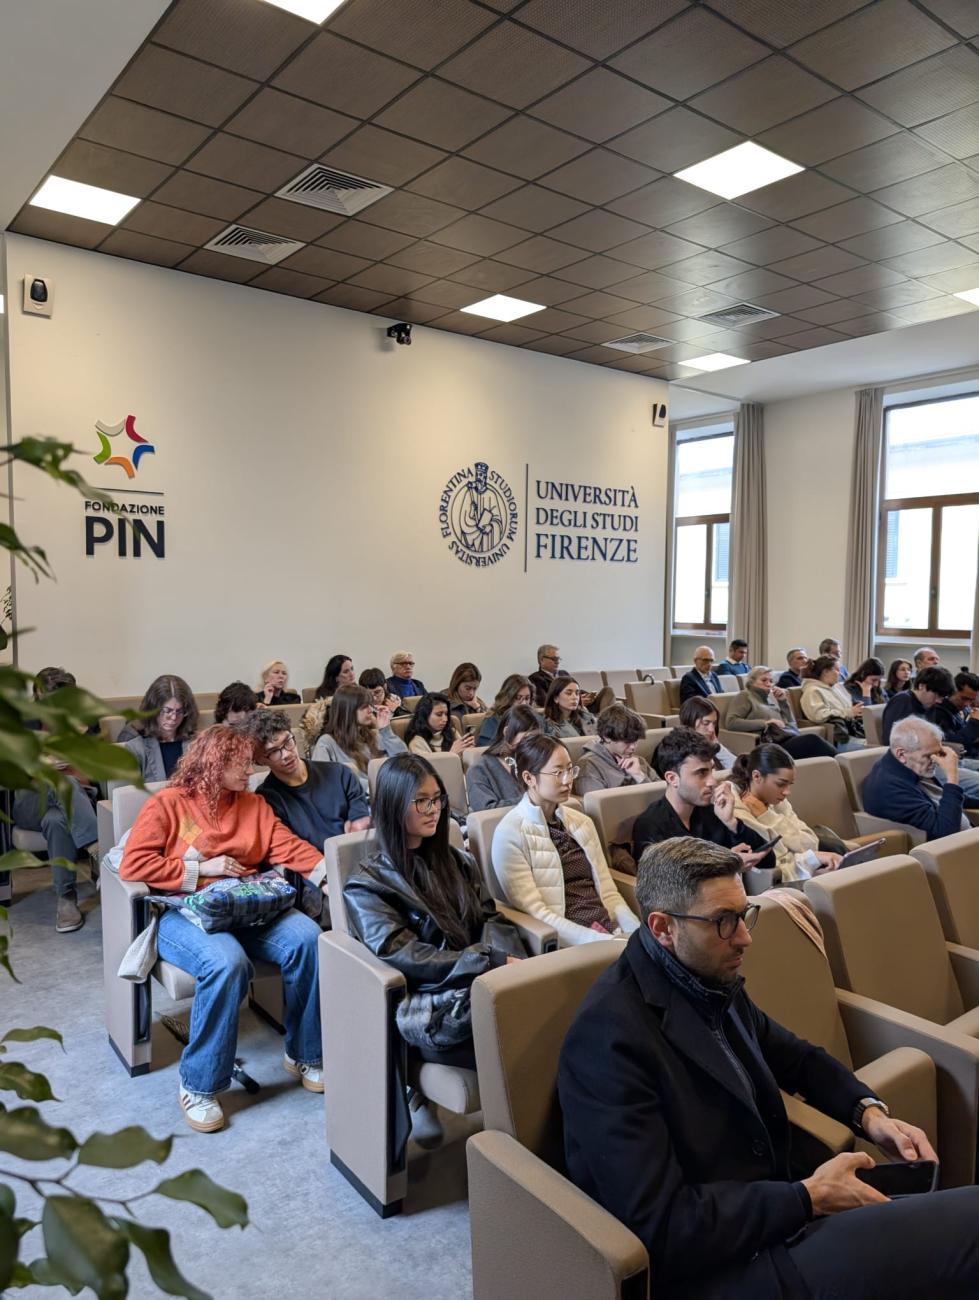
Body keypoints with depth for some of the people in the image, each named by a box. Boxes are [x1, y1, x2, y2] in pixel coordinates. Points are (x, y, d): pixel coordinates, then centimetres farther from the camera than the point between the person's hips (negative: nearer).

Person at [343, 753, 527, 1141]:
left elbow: (492, 920, 10)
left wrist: (511, 963, -13)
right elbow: (405, 957, -12)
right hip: (428, 1010, -5)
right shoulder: (367, 884, -1)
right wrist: (494, 963, -19)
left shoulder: (457, 862, 18)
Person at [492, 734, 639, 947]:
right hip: (570, 944, -6)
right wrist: (603, 942, -19)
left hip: (613, 931, 6)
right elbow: (535, 912, -11)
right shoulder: (510, 833, -7)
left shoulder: (582, 822, 13)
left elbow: (608, 893, 12)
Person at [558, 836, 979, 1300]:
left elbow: (796, 1057, 20)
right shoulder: (610, 1033, -24)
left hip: (775, 1214, 8)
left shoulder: (714, 981, 1)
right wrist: (808, 1198, -17)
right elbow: (658, 1226, -24)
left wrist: (869, 1112, 1)